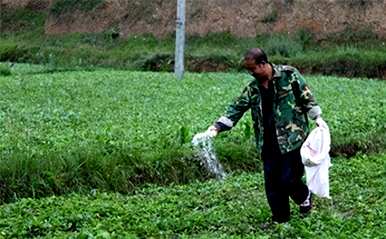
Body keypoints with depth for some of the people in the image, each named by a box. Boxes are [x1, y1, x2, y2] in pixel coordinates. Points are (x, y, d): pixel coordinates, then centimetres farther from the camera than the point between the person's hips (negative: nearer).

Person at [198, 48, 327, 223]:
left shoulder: (288, 75, -5)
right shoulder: (253, 88, 8)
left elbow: (306, 96, -1)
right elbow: (237, 108, 7)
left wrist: (317, 117, -9)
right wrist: (217, 127, -2)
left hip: (292, 138, -5)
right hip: (268, 142, 5)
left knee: (288, 179, -7)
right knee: (272, 182, 6)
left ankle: (304, 196, 26)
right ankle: (280, 219, 22)